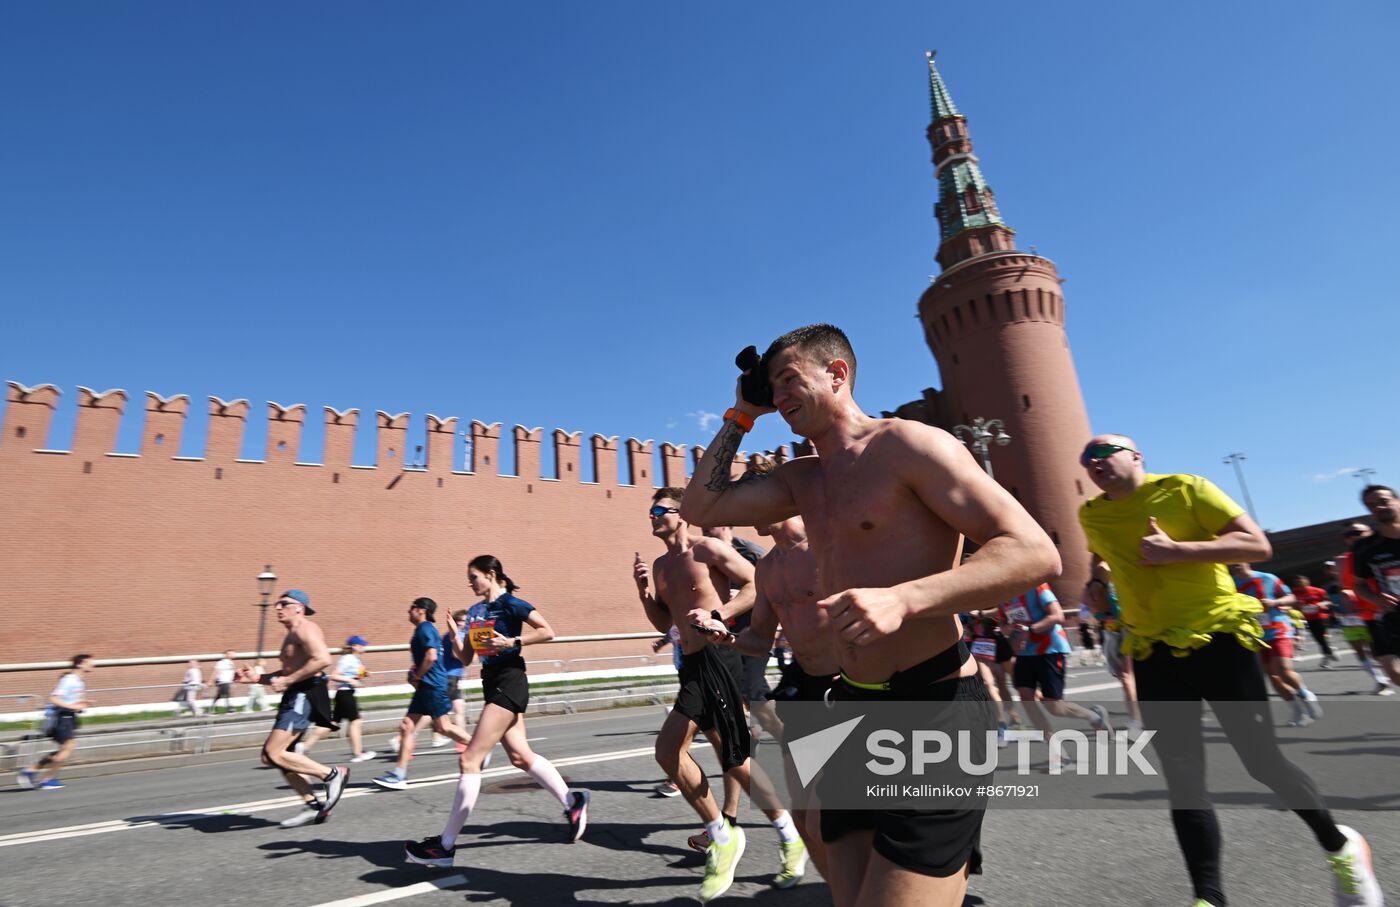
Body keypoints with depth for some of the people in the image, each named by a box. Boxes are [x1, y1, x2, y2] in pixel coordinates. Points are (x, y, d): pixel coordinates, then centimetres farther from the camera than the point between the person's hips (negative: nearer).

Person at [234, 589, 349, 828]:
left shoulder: (305, 629, -11)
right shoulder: (291, 635, 22)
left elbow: (323, 659, -26)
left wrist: (287, 681, -21)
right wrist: (257, 678, 18)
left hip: (305, 695, -11)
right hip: (295, 697, 11)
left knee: (272, 754, -16)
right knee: (281, 756, 10)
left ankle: (333, 774, -6)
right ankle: (314, 806, 16)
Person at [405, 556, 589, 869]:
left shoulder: (510, 603, -11)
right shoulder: (475, 611, 12)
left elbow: (547, 631, -16)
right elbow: (466, 659, 12)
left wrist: (513, 642, -23)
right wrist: (455, 637, -4)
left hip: (509, 682, -9)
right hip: (492, 683, 9)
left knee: (469, 760, -7)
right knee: (520, 756, 13)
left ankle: (445, 845, 2)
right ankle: (572, 801, 27)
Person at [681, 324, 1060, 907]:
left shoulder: (905, 444, -11)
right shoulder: (802, 480, 13)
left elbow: (1035, 553, -17)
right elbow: (700, 509, 12)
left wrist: (902, 599, -31)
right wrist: (740, 416, 11)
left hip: (936, 707, -7)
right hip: (853, 706, 8)